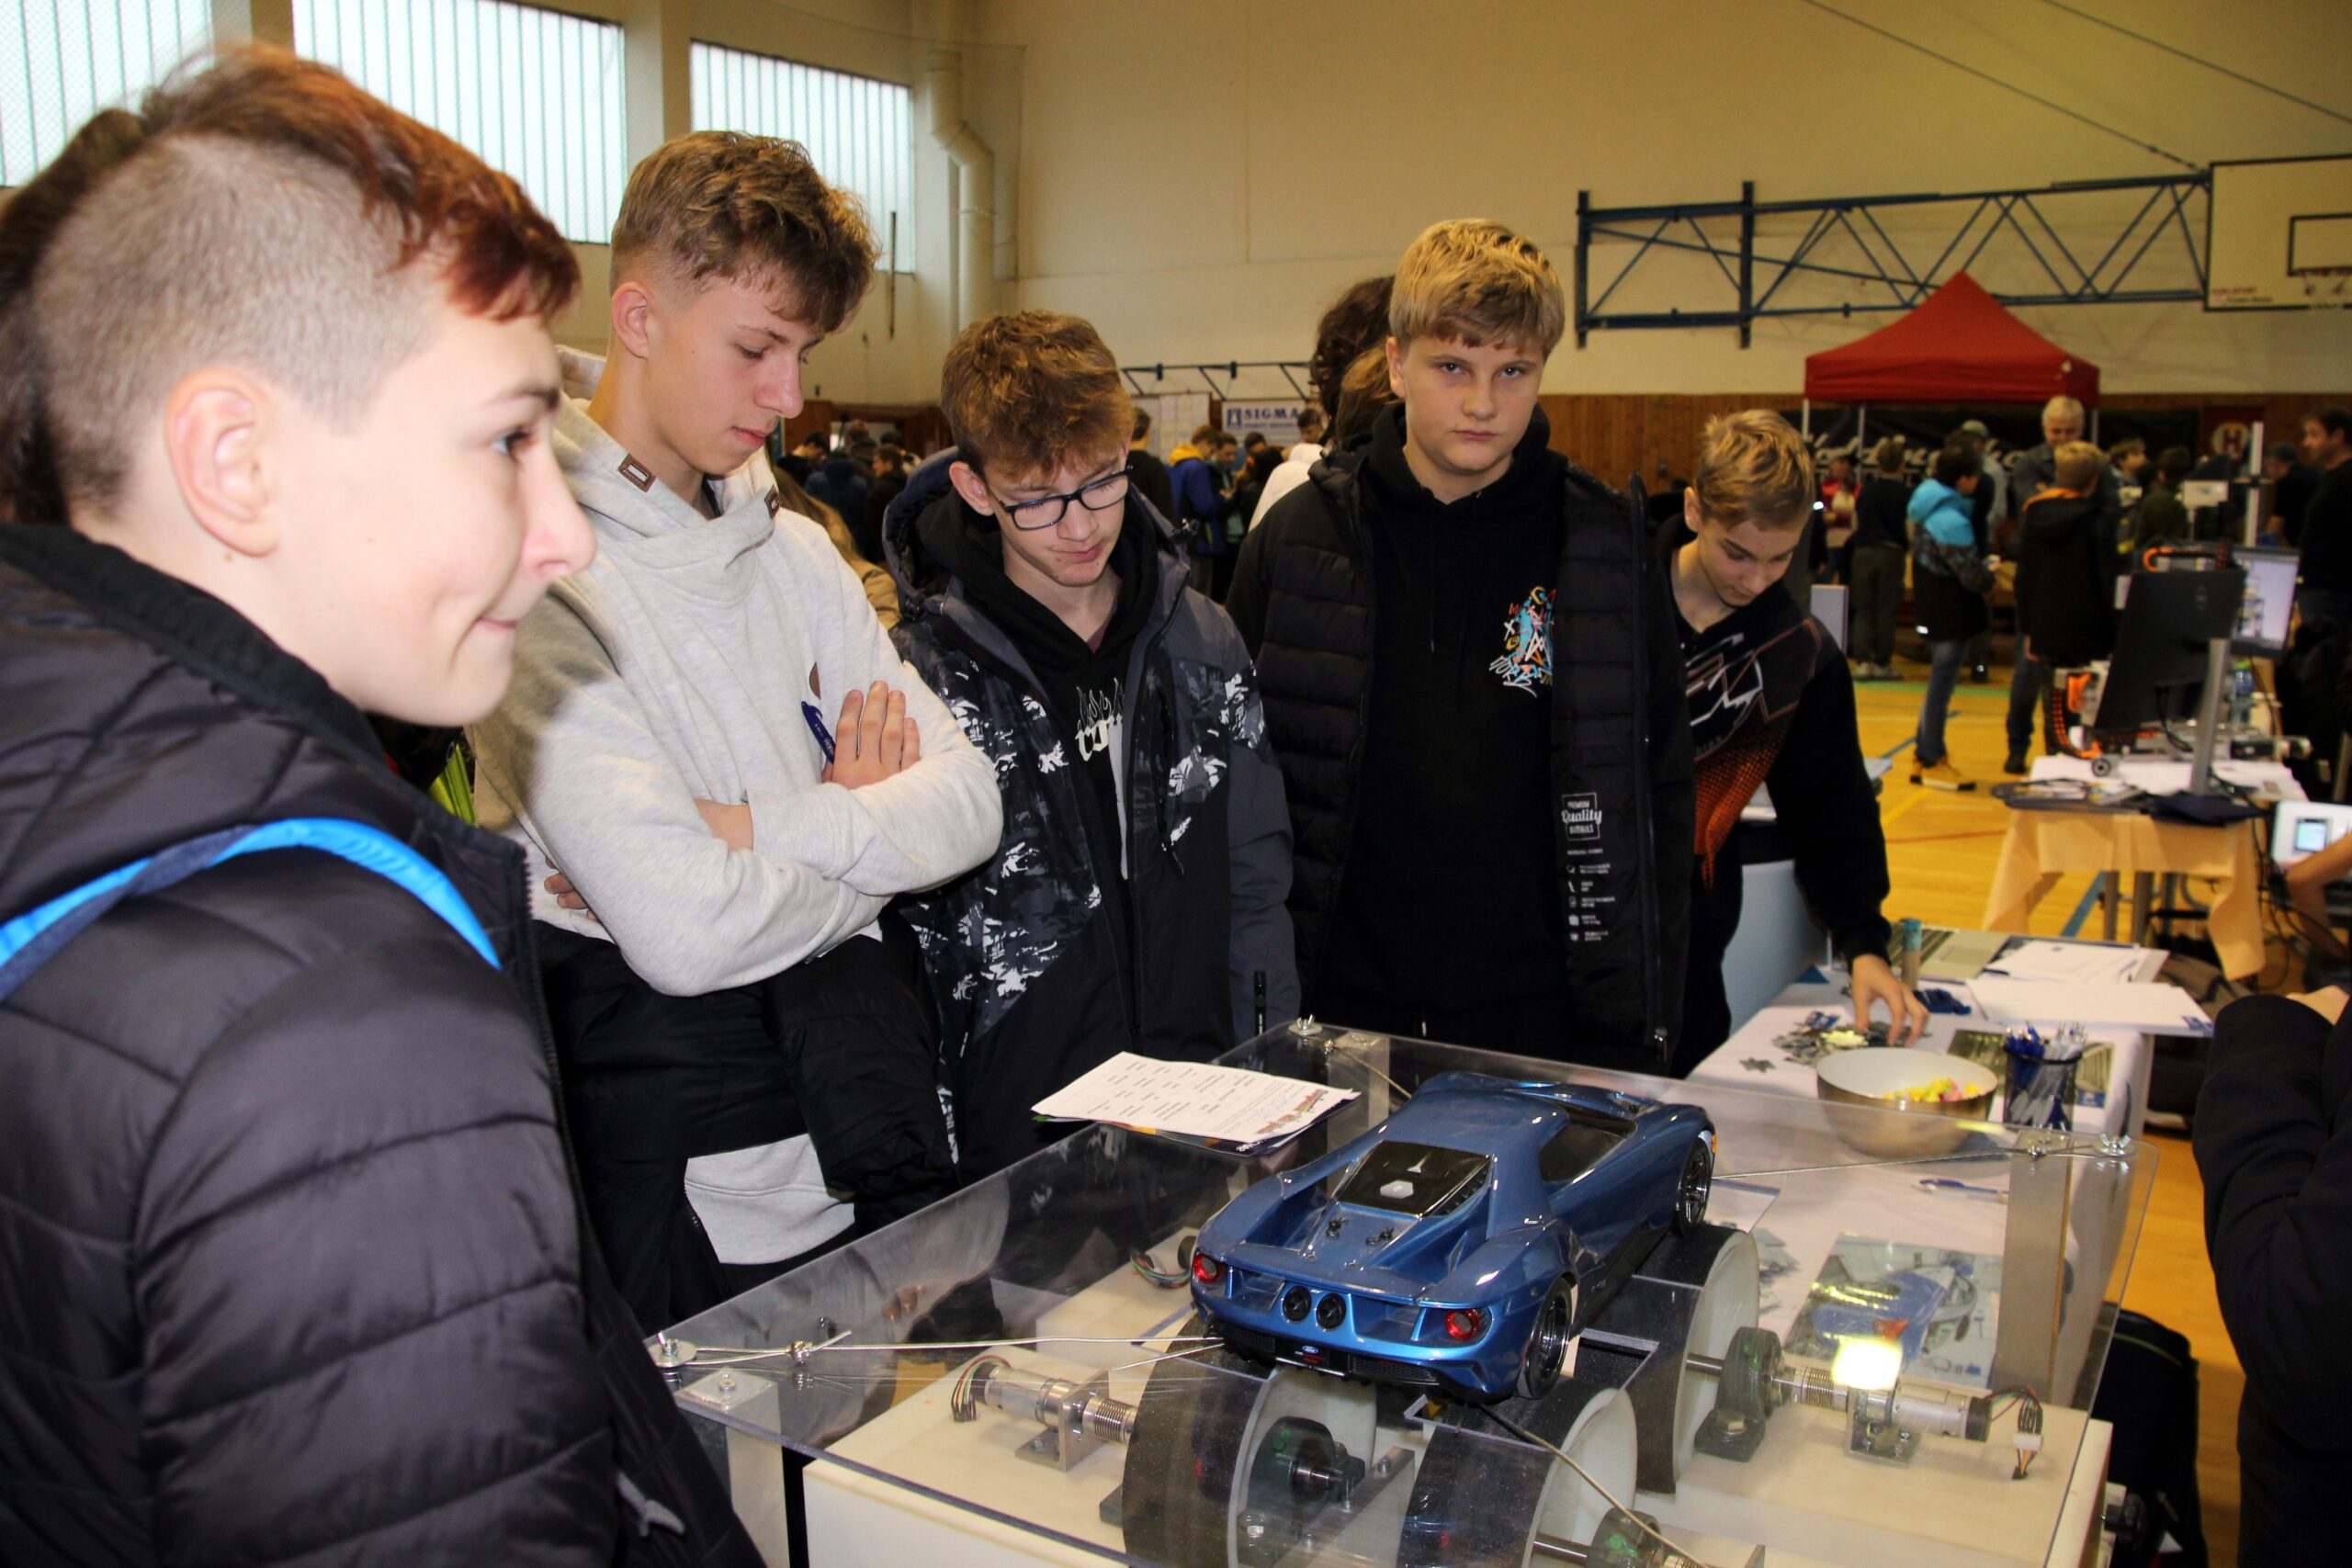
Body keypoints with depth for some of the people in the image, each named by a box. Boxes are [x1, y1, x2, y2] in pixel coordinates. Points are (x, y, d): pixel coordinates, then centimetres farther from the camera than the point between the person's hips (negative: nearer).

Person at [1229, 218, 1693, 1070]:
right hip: (1342, 1010, 0)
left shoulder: (1606, 543, -2)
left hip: (1539, 1025, 0)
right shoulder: (1297, 537, -2)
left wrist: (1639, 1026, 1)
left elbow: (1657, 796, 3)